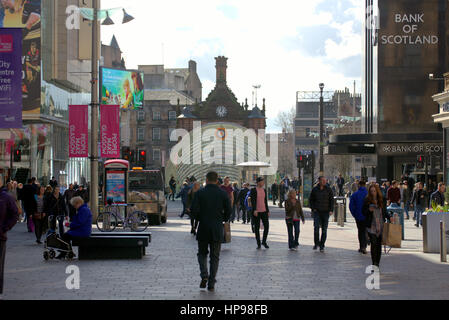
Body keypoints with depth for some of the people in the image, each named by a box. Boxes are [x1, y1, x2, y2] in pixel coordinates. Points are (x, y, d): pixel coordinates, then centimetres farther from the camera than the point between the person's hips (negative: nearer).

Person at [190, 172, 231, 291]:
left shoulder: (200, 193, -5)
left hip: (203, 228, -1)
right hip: (217, 230, 1)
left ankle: (204, 275, -5)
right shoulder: (223, 194, -1)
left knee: (202, 253, 16)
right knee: (215, 257, 8)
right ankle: (211, 284, 5)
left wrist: (199, 219, 8)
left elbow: (194, 210, -10)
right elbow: (228, 211, -2)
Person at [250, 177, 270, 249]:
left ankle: (264, 241, 15)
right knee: (257, 228, 2)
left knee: (266, 226, -3)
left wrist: (268, 211, 14)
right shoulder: (253, 190, -6)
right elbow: (253, 201, -14)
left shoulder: (264, 190, 12)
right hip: (256, 212, -5)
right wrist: (254, 210, -24)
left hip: (264, 211, 5)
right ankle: (259, 244, 9)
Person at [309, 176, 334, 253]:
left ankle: (322, 246, 10)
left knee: (324, 230, 2)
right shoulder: (315, 189, 2)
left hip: (325, 212, 0)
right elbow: (311, 200, 13)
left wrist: (331, 210, -6)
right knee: (316, 227, -12)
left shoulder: (328, 189, 1)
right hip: (317, 212, 0)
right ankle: (316, 243, 5)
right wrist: (313, 208, 1)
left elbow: (332, 200, 3)